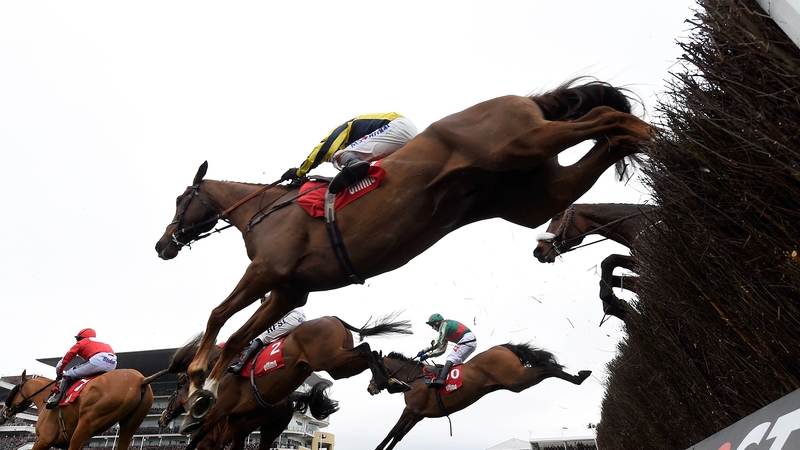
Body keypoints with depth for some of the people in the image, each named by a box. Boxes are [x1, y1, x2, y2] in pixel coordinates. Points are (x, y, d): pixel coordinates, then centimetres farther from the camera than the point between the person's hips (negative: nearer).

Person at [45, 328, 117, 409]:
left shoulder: (81, 343, 26)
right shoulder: (102, 342, 39)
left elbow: (66, 359, 26)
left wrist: (59, 374, 39)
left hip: (97, 360, -6)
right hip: (113, 364, 6)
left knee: (68, 375, 13)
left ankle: (56, 397, 6)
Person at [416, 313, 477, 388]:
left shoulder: (444, 324, -1)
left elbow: (438, 343, -10)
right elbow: (442, 350, 27)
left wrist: (423, 351, -5)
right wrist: (427, 355, 22)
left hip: (466, 340, -10)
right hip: (472, 342, 10)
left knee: (451, 359, -18)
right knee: (456, 362, 14)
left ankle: (441, 380, -33)